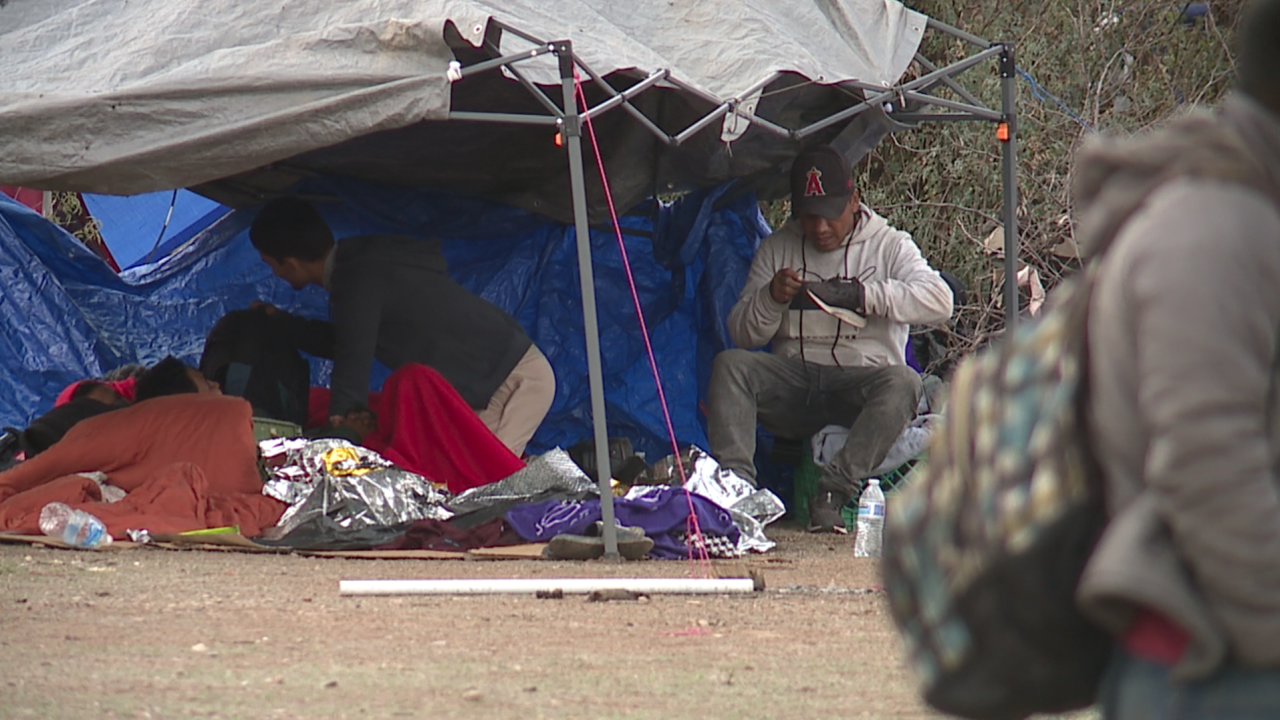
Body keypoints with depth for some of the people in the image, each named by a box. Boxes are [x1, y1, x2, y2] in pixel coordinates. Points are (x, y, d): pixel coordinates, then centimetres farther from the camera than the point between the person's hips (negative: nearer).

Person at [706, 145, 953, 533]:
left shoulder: (888, 245, 6)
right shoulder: (777, 248, 14)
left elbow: (939, 301, -12)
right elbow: (742, 334, 9)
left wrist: (859, 294, -19)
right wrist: (771, 298, -13)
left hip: (860, 379, -2)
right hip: (793, 380, 2)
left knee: (902, 382, -35)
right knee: (730, 364, -24)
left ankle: (833, 493, -40)